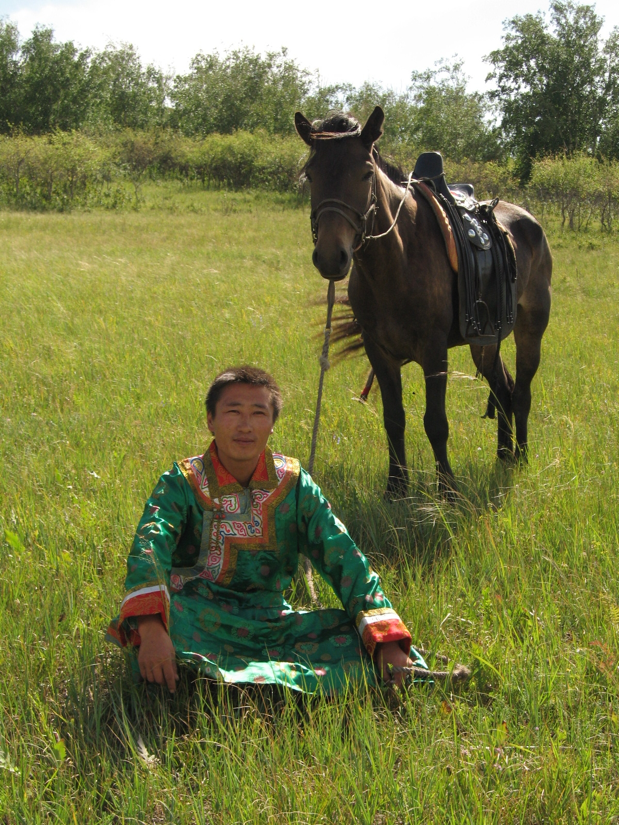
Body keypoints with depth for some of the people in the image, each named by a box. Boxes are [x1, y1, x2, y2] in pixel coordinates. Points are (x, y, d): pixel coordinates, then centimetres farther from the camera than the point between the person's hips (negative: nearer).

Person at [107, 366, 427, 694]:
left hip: (272, 623, 3)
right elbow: (149, 547, -21)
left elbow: (343, 557, 0)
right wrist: (151, 630, -42)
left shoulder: (293, 483, 6)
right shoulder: (182, 482, -3)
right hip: (196, 616, -3)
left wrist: (388, 641, -14)